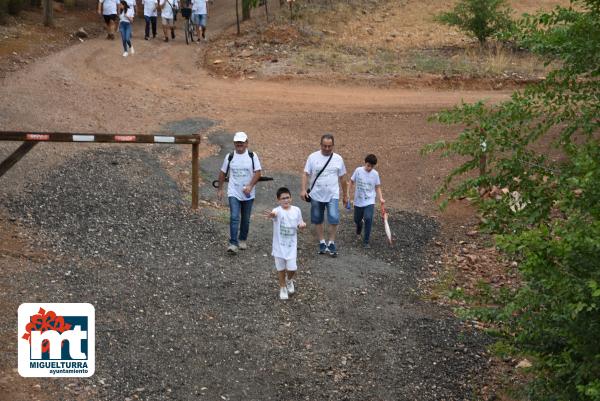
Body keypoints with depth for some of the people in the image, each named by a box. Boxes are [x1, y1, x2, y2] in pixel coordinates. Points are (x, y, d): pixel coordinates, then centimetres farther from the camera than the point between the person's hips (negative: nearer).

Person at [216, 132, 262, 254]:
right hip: (234, 193, 0)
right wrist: (219, 189, 11)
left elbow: (258, 173, -9)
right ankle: (233, 244, -16)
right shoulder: (230, 157, 2)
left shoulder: (252, 156, -3)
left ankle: (243, 240, 31)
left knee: (245, 219, 12)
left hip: (248, 194, 1)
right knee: (234, 218, -13)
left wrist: (250, 186, -22)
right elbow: (223, 173, 11)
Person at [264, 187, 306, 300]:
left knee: (292, 267, -3)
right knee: (281, 268, 11)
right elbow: (274, 213, -43)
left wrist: (302, 224, -12)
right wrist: (271, 215, -67)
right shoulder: (278, 210, -17)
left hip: (291, 245, 2)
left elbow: (300, 224, 12)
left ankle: (289, 280, 31)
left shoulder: (296, 210, -3)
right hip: (279, 245, -2)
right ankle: (282, 288, 33)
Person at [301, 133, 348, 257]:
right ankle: (322, 243, 21)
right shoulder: (313, 157, -2)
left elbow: (342, 178, 10)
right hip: (316, 195, 1)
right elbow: (306, 174, -3)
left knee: (334, 219, -12)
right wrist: (303, 189, -15)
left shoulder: (338, 159, 2)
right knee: (317, 220, 8)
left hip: (332, 195, 0)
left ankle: (331, 243, 1)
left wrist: (345, 195, 14)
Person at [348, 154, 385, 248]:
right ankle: (358, 231, 52)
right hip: (358, 201, 1)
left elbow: (377, 187, 4)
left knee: (368, 219, -21)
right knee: (357, 220, 14)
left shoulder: (375, 174, -5)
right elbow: (352, 182, 4)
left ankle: (366, 241, -10)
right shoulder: (358, 170, -8)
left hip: (369, 201, -1)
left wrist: (381, 198, -7)